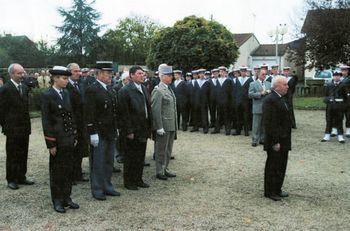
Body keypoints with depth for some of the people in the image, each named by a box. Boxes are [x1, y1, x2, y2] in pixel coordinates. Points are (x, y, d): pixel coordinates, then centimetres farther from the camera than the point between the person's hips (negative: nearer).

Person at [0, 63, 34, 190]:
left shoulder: (24, 87, 10)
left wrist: (28, 124, 11)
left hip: (24, 128, 6)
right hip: (13, 129, -6)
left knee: (23, 155, 13)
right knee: (12, 156, 5)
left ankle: (21, 177, 25)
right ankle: (11, 179, 16)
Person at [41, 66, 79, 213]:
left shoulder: (66, 93, 10)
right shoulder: (47, 96, -9)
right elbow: (46, 121, -11)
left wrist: (74, 136, 11)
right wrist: (51, 144, -13)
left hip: (69, 138, 6)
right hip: (58, 139, -6)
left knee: (68, 169, 12)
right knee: (57, 170, 5)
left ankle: (66, 197, 25)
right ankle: (57, 201, 19)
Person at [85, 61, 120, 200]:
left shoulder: (110, 88, 12)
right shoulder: (92, 90, -13)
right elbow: (89, 114, -17)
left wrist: (116, 128, 16)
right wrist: (93, 133, -20)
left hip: (111, 132, 8)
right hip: (99, 133, -8)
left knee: (109, 161, 15)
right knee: (98, 163, 3)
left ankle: (107, 186, 28)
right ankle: (97, 190, 15)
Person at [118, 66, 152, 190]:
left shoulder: (144, 88, 11)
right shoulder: (125, 90, -12)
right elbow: (124, 113, -15)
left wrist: (149, 127, 10)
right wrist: (129, 131, -17)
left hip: (143, 129, 7)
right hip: (132, 131, -7)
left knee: (141, 156, 15)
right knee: (131, 157, 5)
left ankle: (138, 179, 28)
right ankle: (128, 181, 18)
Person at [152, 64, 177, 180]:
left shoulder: (169, 89, 14)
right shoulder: (158, 91, -14)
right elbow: (155, 110, -17)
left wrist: (175, 125, 17)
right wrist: (159, 127, -19)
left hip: (172, 126, 8)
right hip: (164, 126, -8)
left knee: (168, 149, 16)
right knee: (161, 150, 3)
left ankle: (165, 169, 28)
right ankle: (159, 172, 14)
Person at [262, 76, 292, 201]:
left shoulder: (281, 98, 13)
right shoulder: (270, 100, -19)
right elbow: (269, 123, -23)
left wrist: (286, 139, 18)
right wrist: (275, 142, -23)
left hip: (283, 140, 10)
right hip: (275, 141, -10)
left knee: (281, 166, 17)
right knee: (273, 167, 3)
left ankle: (277, 190, 30)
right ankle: (270, 192, 16)